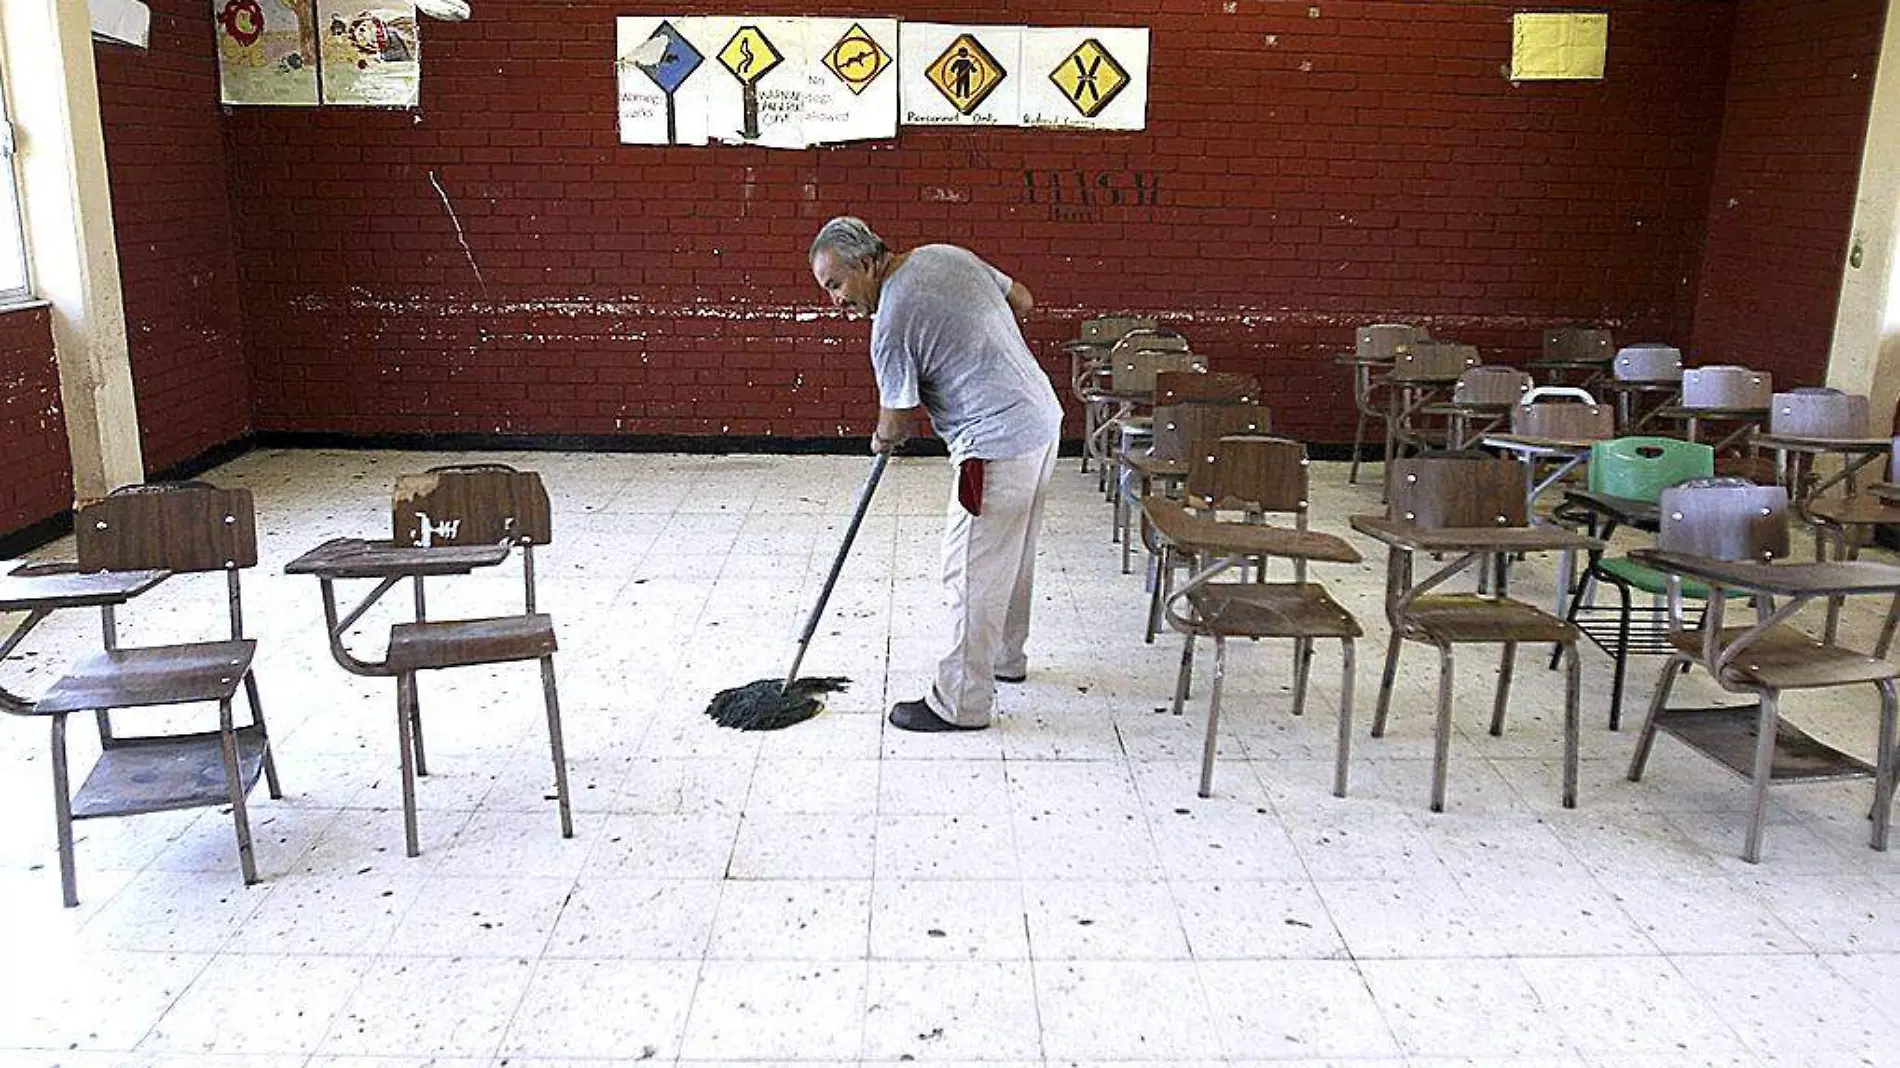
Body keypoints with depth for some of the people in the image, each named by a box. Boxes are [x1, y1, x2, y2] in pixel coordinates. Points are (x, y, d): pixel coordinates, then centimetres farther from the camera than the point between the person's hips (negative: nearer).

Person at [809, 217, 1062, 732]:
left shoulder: (891, 324, -17)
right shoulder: (948, 254, 6)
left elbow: (896, 422, -6)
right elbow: (1021, 301, 17)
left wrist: (881, 440, 16)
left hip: (997, 445, -9)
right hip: (1043, 417, 10)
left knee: (972, 574, -1)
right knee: (1014, 555, 23)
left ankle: (962, 703, 7)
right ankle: (1007, 656, 40)